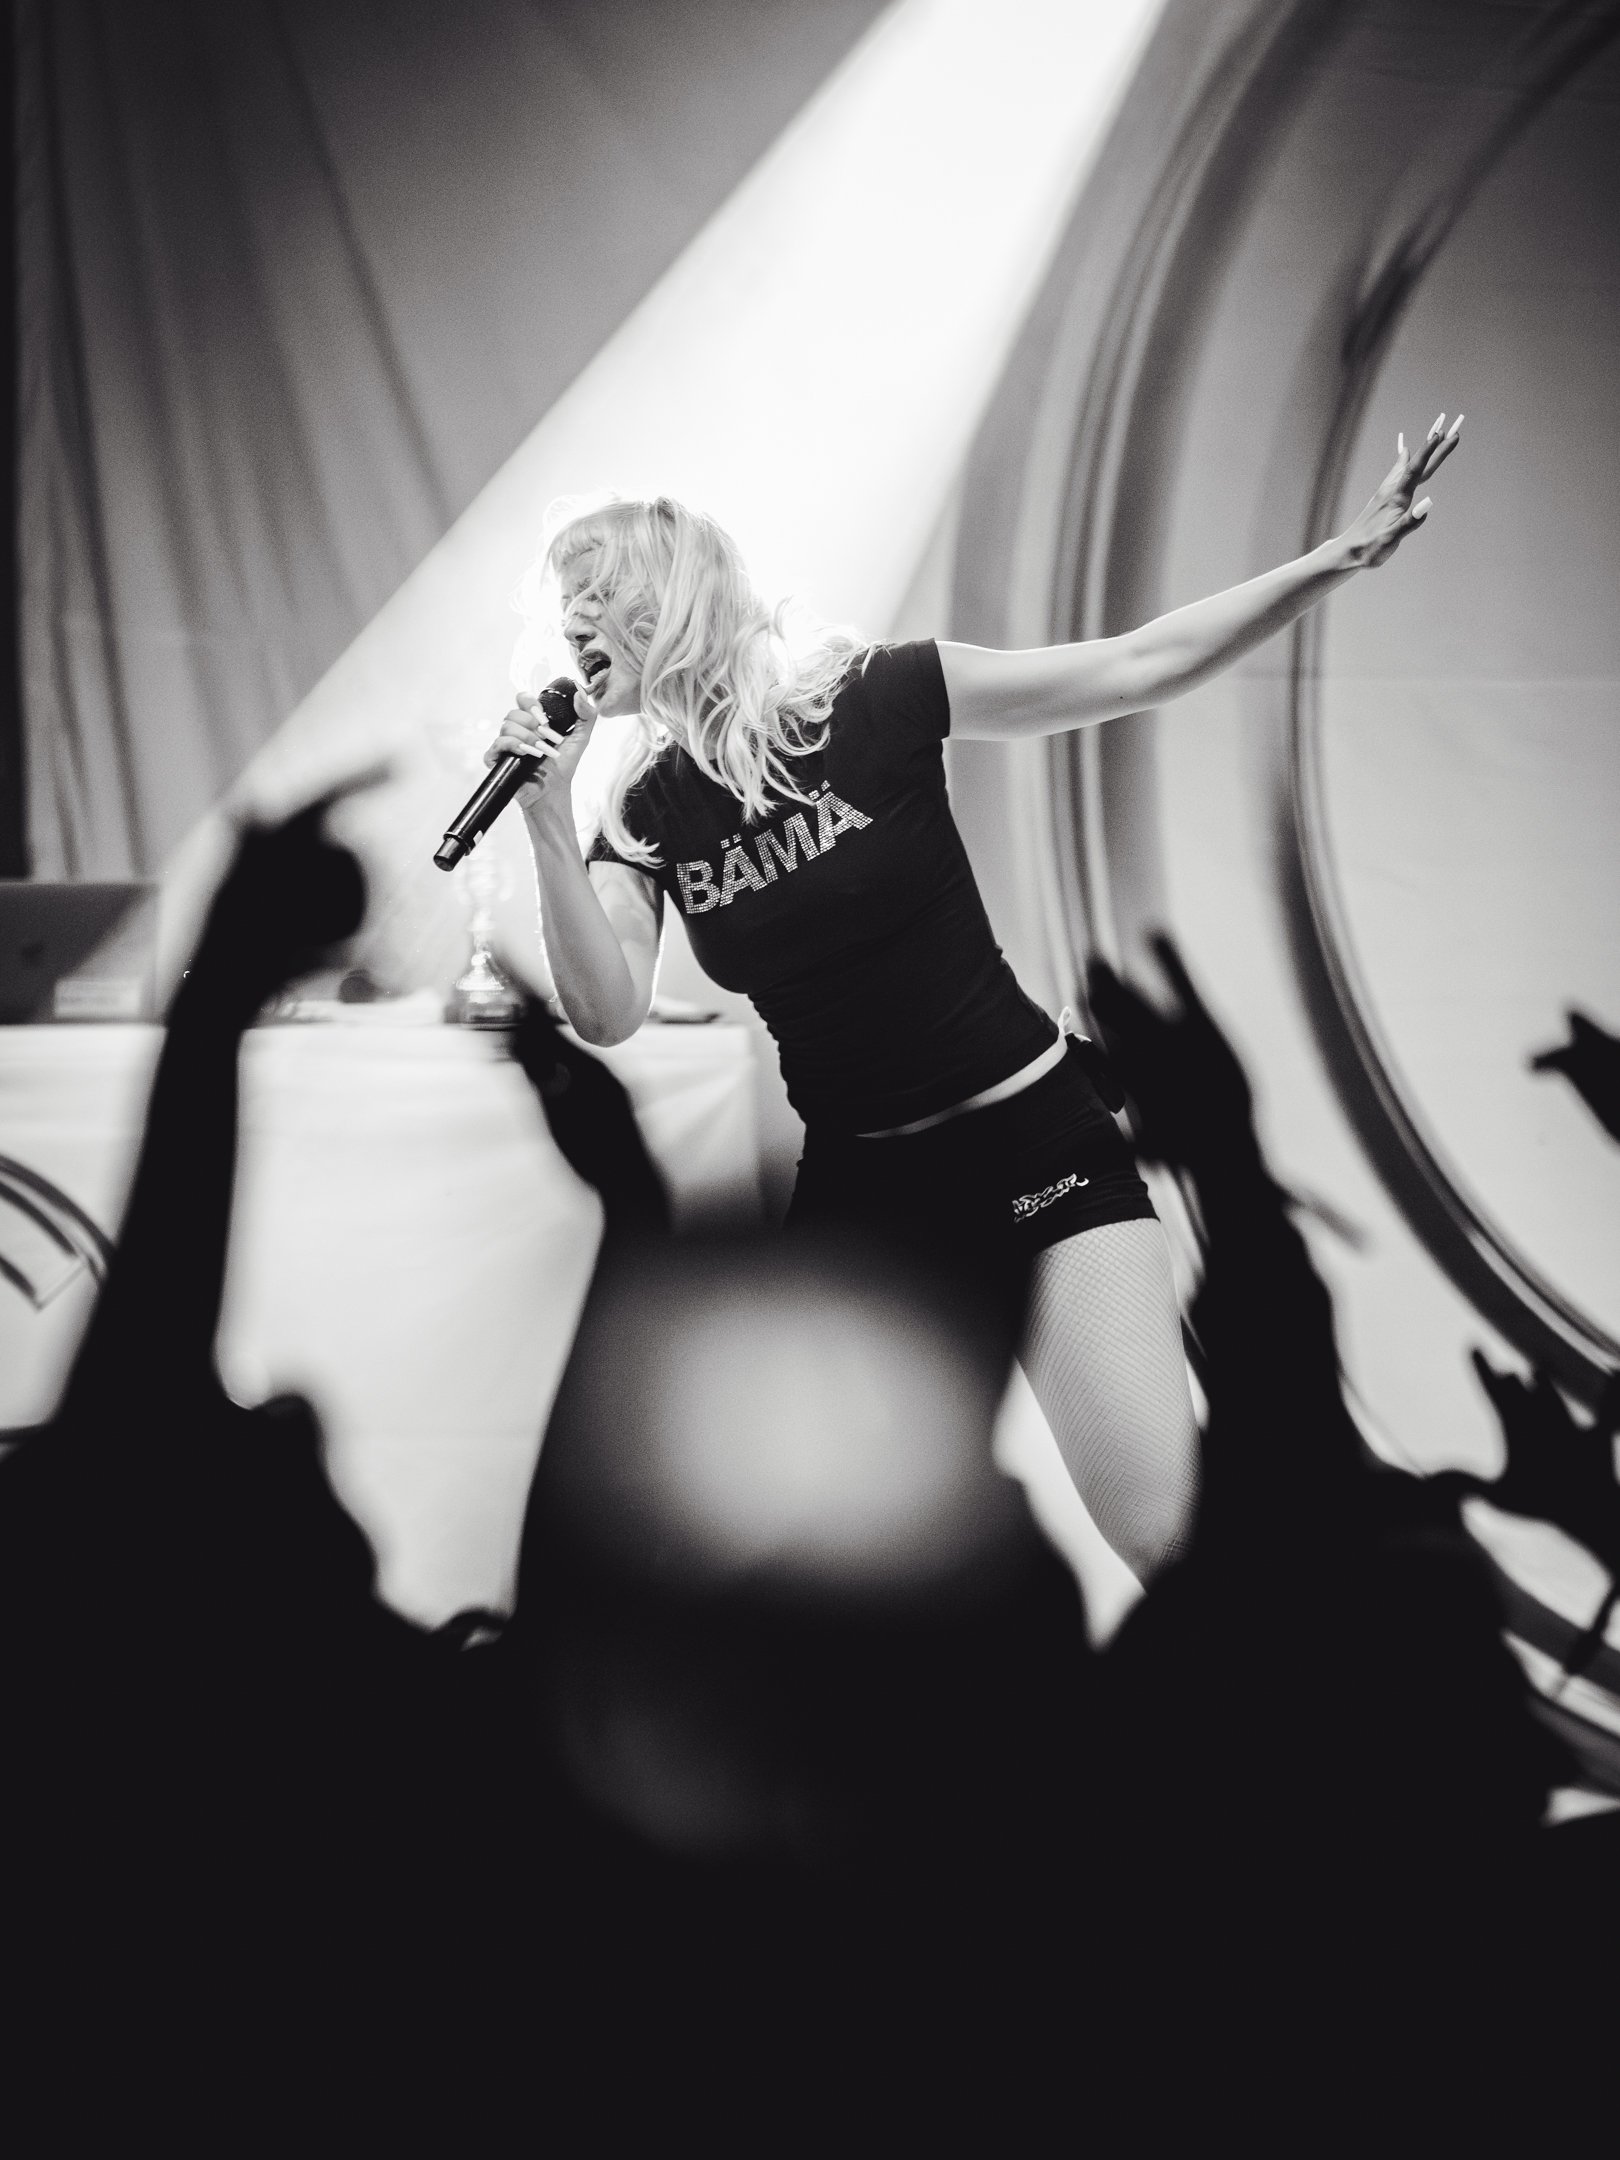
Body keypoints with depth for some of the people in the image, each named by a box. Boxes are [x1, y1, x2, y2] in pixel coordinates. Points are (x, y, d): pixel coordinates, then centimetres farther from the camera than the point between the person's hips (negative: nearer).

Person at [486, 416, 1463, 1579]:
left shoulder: (869, 701, -11)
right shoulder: (645, 812, 1)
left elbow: (1135, 667, -11)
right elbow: (608, 1012, -10)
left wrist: (1339, 558, -19)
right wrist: (548, 820, -20)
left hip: (1036, 1143, -4)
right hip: (857, 1179, 5)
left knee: (1168, 1538, -16)